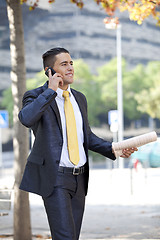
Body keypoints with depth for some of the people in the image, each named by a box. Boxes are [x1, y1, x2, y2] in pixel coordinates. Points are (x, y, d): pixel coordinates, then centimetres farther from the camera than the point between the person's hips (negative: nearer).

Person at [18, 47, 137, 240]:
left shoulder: (79, 99, 14)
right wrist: (50, 90, -22)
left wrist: (114, 150, 7)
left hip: (79, 177, 7)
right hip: (54, 177, -6)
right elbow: (26, 119, -29)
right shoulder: (36, 97, -5)